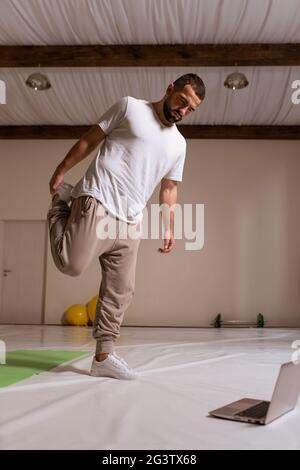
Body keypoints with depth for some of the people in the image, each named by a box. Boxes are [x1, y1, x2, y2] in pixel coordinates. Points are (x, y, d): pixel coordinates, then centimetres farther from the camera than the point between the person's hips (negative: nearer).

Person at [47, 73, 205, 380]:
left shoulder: (178, 144, 19)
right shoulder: (129, 106, 6)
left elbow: (169, 189, 21)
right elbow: (90, 139, 6)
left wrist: (169, 228, 13)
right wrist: (61, 171, 2)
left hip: (131, 221, 5)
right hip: (97, 204, -5)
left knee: (119, 292, 2)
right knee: (71, 265, -15)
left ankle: (103, 356, 12)